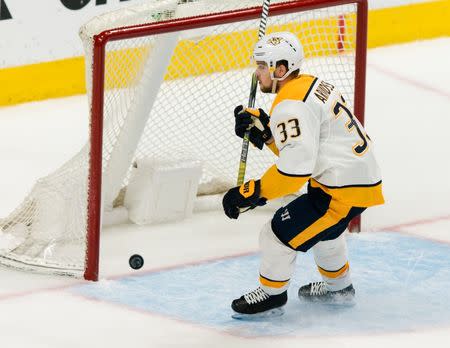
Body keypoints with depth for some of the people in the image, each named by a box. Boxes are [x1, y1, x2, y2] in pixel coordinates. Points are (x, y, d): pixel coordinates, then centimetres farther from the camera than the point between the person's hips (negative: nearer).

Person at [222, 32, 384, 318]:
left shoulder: (291, 106, -21)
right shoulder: (310, 85, 10)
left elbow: (295, 168, -28)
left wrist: (254, 192, -22)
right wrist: (264, 130, 5)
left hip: (343, 190, -11)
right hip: (363, 176, 11)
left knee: (278, 234, -2)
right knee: (321, 228, 36)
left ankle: (272, 294, 18)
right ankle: (339, 286, 54)